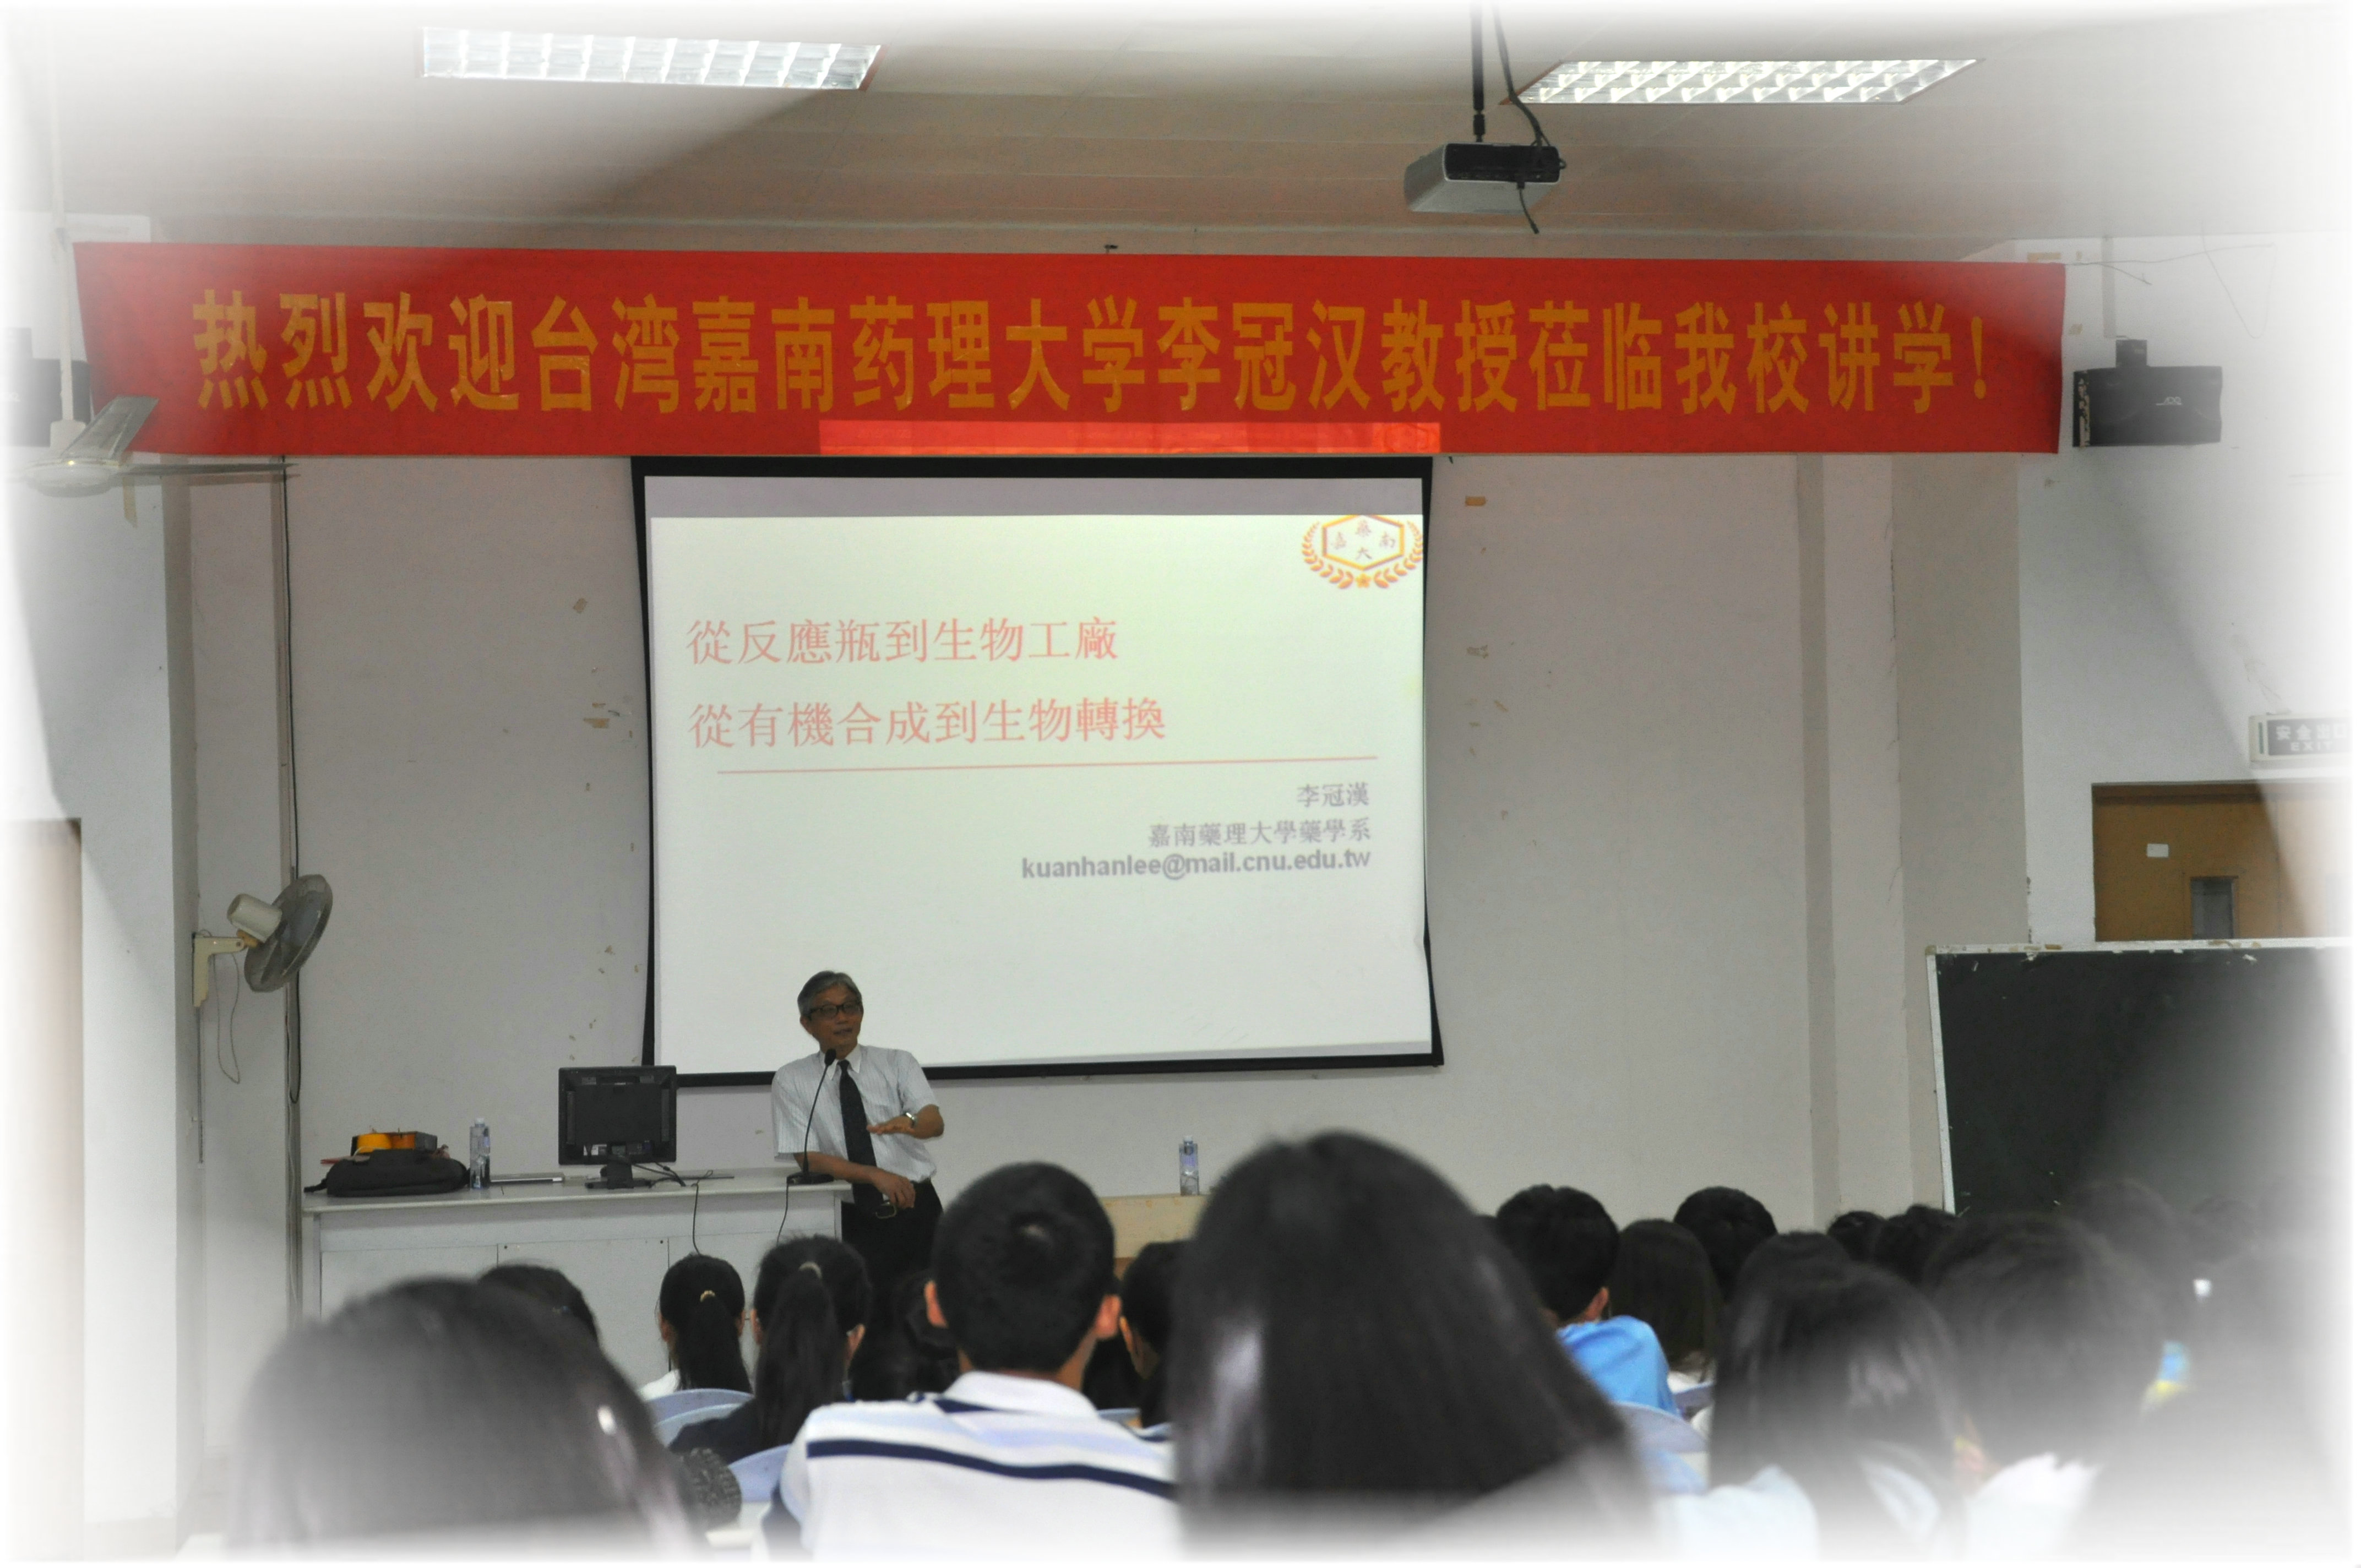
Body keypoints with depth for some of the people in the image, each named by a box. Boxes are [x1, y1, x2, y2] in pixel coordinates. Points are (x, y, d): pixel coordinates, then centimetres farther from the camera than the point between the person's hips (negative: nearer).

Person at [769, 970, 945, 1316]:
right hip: (857, 1224, -1)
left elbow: (935, 1122, -9)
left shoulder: (897, 1063, 7)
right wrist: (876, 1176, -17)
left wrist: (908, 1123, -33)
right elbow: (808, 1159, -2)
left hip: (917, 1211, 1)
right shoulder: (791, 1081, 6)